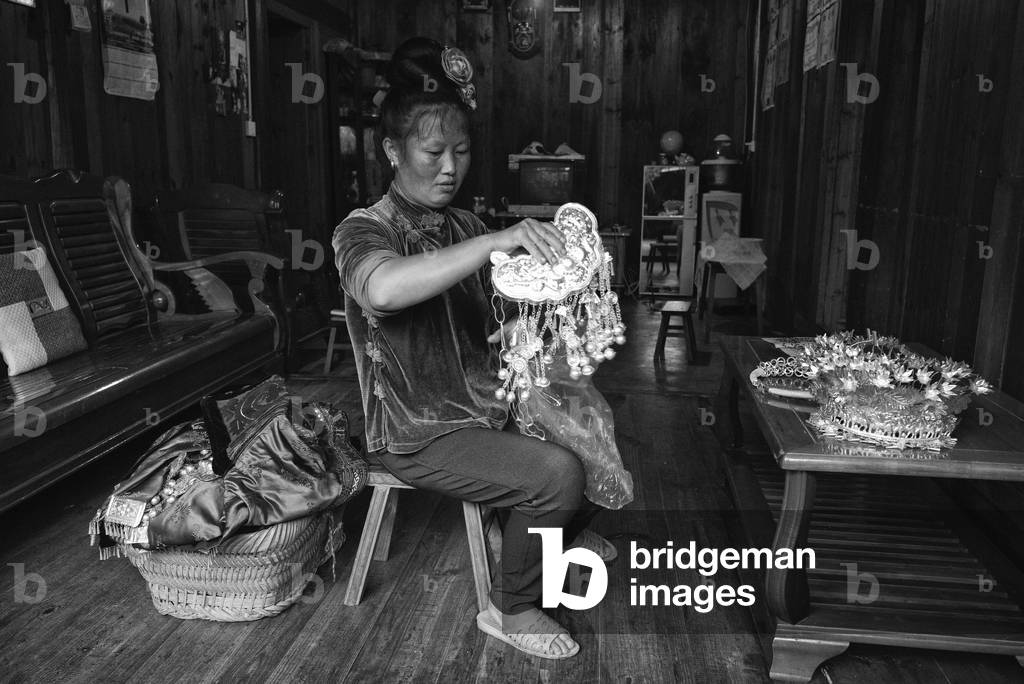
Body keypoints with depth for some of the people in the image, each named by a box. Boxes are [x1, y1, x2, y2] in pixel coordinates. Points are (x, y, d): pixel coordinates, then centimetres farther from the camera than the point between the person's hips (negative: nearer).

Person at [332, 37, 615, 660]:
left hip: (489, 402, 7)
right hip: (422, 432, -7)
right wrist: (496, 243, -44)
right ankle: (511, 611, 1)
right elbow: (383, 289, -41)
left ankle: (567, 534, 36)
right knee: (558, 473, -23)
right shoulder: (364, 231, -15)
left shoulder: (465, 227, 6)